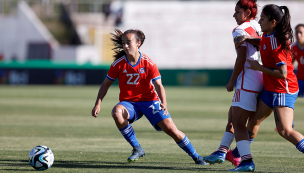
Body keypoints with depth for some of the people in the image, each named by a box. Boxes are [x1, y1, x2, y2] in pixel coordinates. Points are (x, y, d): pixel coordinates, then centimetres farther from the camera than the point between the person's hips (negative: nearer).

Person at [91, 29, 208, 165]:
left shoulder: (148, 63, -9)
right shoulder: (119, 64, -6)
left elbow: (158, 85, -9)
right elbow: (106, 84, 4)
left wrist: (164, 103, -27)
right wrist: (98, 104, -7)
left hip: (149, 100, -1)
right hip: (129, 103, 1)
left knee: (172, 130, -12)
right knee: (116, 112, -35)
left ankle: (196, 157, 10)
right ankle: (137, 149, -19)